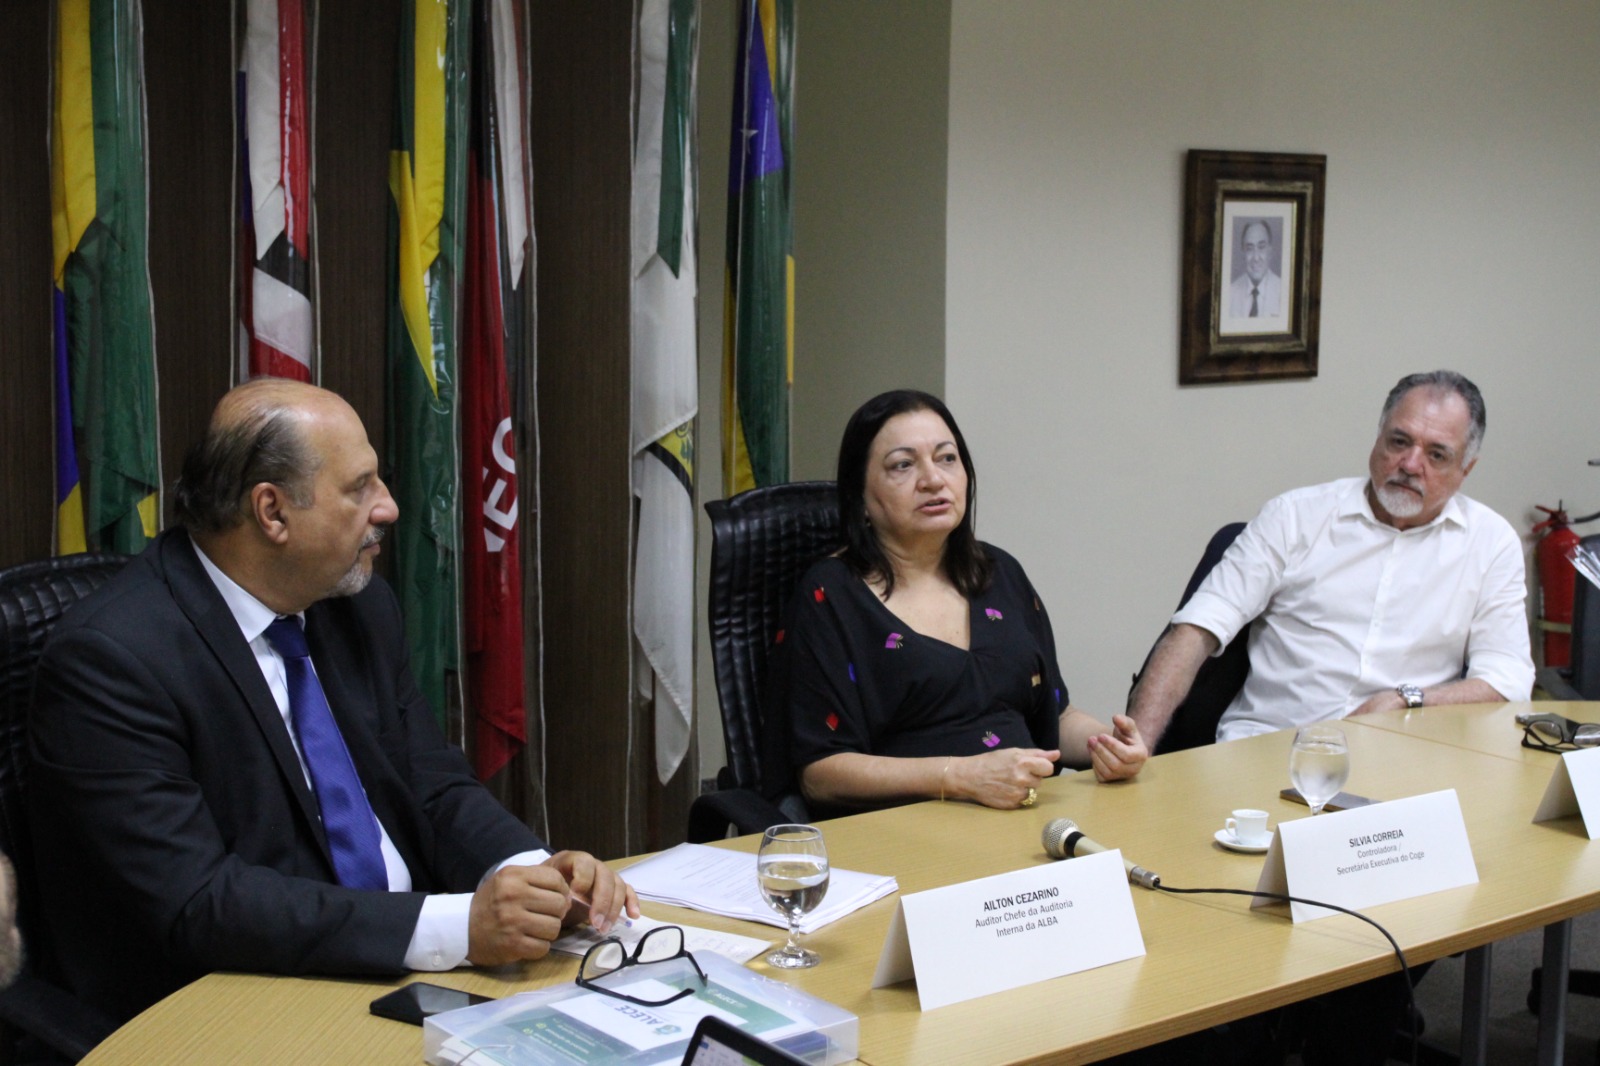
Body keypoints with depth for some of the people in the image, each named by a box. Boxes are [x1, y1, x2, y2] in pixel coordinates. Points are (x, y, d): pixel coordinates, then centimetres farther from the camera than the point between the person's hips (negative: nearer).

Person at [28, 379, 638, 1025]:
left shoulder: (360, 608, 6)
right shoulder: (107, 659, -17)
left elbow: (435, 789, 9)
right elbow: (194, 904, -23)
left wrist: (535, 875, -13)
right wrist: (455, 927, -29)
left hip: (403, 975, 6)